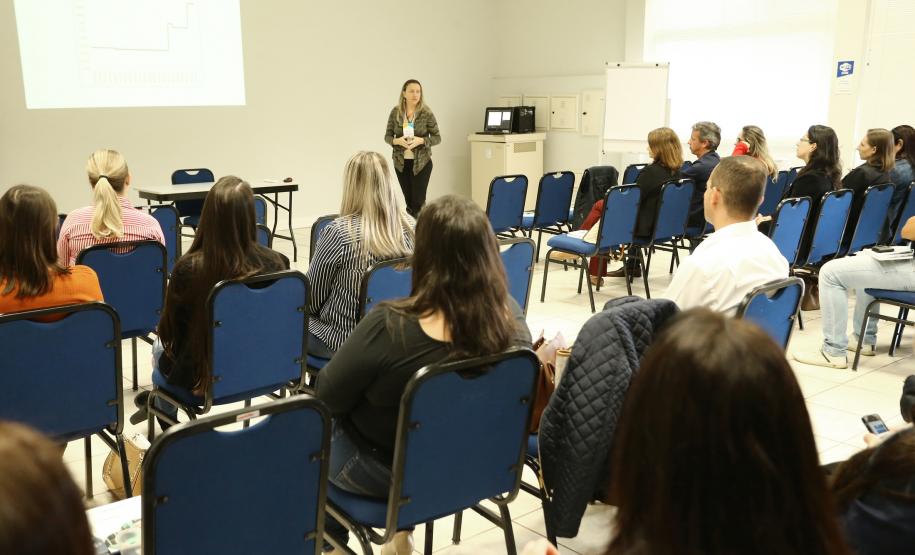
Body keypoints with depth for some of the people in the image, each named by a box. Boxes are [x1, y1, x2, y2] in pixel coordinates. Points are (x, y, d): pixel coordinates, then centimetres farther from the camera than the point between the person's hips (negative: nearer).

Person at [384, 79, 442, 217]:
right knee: (409, 200, 11)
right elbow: (387, 136, 4)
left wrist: (421, 140, -21)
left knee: (418, 201, -4)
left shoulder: (426, 113, -8)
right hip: (401, 162, 3)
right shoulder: (395, 112, -1)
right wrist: (397, 141, -17)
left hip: (421, 162, -3)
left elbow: (437, 138, -4)